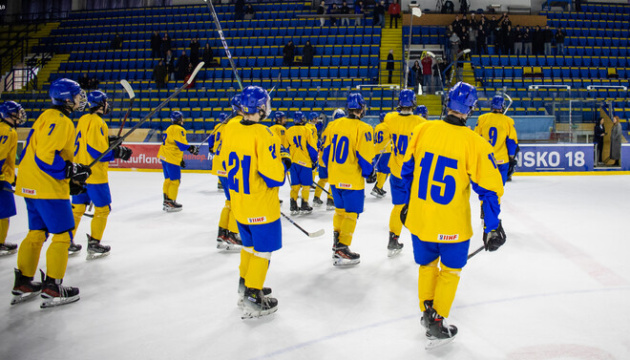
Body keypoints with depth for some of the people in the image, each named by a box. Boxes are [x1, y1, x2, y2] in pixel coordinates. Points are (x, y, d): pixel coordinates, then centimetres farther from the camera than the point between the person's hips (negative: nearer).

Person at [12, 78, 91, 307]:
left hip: (31, 185, 10)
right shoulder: (60, 121, -15)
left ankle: (23, 284, 23)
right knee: (63, 235, -3)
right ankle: (52, 289, 1)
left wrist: (70, 177, 18)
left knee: (37, 233, 16)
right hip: (48, 188, -10)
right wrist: (71, 170, -18)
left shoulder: (48, 116, 17)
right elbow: (45, 155, -24)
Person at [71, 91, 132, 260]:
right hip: (94, 174, -8)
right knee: (102, 208, 4)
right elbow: (98, 151, -22)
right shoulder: (97, 122, -17)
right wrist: (118, 152, -15)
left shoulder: (83, 120, 11)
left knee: (77, 208, 14)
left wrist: (109, 142, 15)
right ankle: (94, 244, 7)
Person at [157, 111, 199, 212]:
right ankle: (170, 203, -5)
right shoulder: (178, 129, -11)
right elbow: (181, 144, -23)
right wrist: (191, 148, -11)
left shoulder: (169, 129, 21)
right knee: (175, 180, -5)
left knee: (168, 179, 16)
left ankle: (166, 201, 21)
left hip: (164, 157, 10)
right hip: (172, 159, -10)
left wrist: (180, 159, 25)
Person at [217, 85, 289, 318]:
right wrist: (283, 163, -4)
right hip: (261, 206, -7)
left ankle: (245, 285, 37)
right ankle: (252, 299, 10)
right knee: (263, 250, 6)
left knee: (250, 244, 24)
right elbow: (273, 176, -25)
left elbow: (226, 162, 10)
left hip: (238, 201, 7)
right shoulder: (262, 135, -24)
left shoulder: (230, 129, -2)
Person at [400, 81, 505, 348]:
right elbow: (488, 189, -12)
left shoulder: (422, 130, -5)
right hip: (452, 225, -3)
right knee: (450, 269, 18)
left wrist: (408, 204, 20)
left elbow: (408, 170, 6)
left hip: (419, 218, 3)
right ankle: (437, 323, 22)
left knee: (427, 264, 25)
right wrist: (492, 226, -3)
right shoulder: (474, 144, -15)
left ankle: (427, 311, 34)